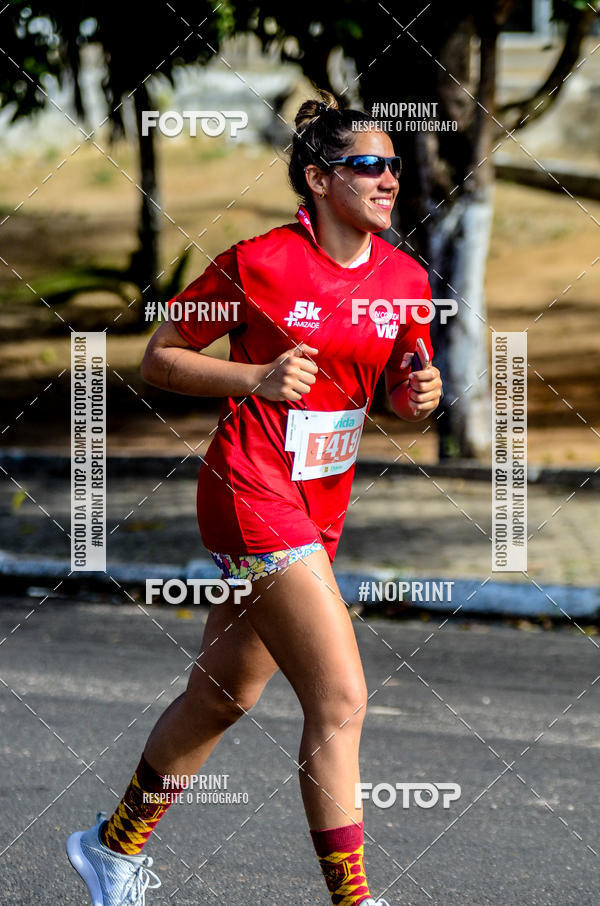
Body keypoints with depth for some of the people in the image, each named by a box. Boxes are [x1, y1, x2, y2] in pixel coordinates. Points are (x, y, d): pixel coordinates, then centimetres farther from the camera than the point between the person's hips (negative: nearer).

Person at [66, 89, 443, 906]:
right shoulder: (259, 263, -13)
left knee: (224, 693, 19)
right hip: (252, 492, -7)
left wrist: (420, 394, -7)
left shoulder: (404, 279, 3)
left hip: (322, 502, 7)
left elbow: (402, 391, 16)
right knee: (340, 700, -15)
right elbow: (159, 359, -4)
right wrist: (256, 380, -18)